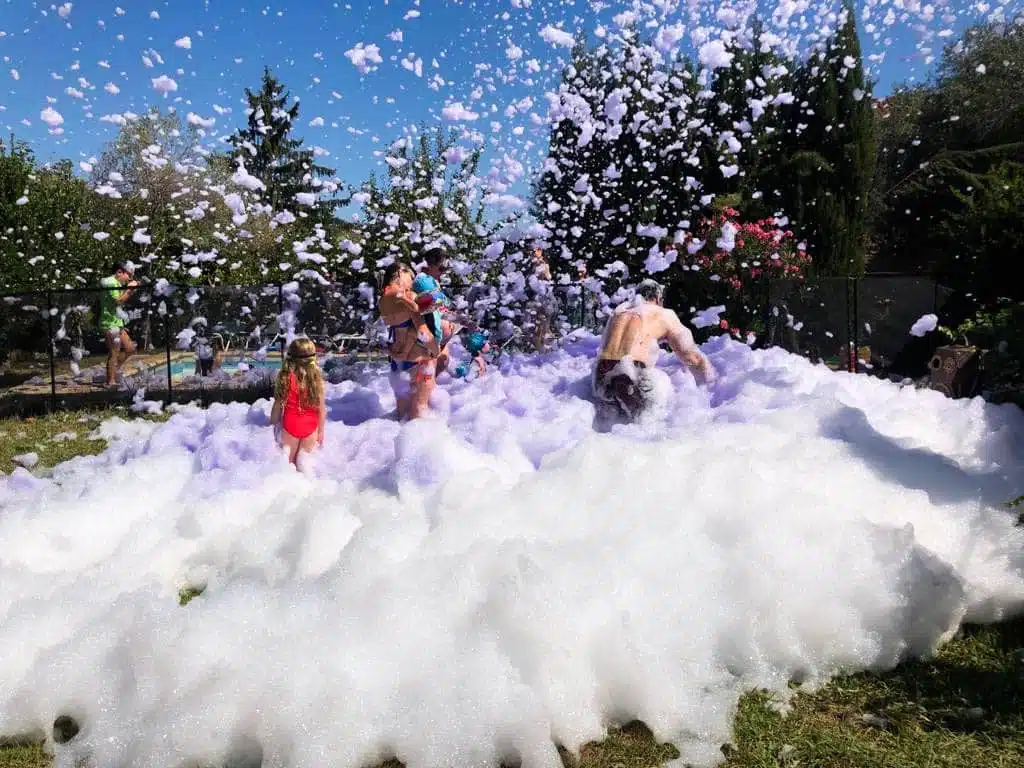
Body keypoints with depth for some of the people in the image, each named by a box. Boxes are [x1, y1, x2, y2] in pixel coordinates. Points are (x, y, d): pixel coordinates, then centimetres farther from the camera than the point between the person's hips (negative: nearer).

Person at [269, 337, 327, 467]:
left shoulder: (285, 378, -15)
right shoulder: (317, 379, -14)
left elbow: (278, 406, -8)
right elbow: (321, 408, -8)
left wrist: (273, 425, 7)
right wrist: (321, 431, 5)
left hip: (290, 425, -1)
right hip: (310, 427, 1)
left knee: (289, 460, 15)